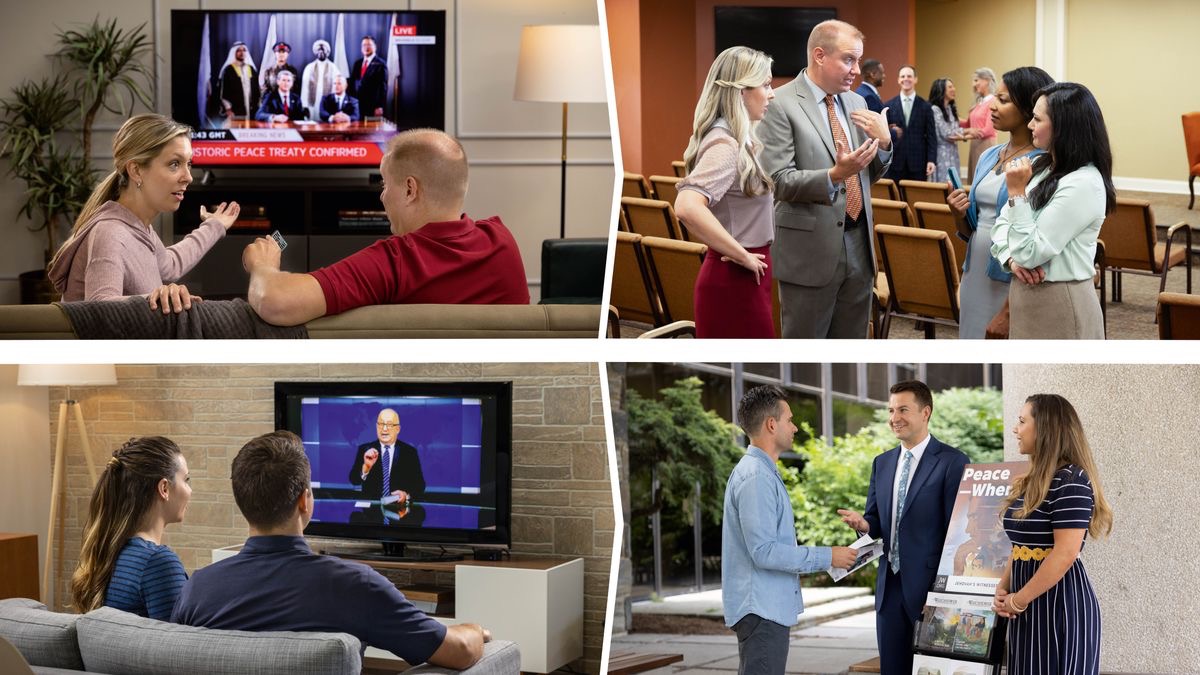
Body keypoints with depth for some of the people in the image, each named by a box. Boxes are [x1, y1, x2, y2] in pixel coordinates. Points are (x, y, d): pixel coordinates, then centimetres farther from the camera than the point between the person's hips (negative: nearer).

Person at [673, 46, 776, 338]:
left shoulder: (739, 140, 10)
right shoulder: (725, 144, -19)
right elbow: (688, 207, -34)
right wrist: (742, 256, -24)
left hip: (742, 279, 10)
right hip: (735, 280, -10)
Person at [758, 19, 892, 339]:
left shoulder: (856, 103, 11)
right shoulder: (780, 105, -11)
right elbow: (780, 181, -16)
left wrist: (883, 142, -3)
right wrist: (834, 175, -32)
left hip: (858, 247, 7)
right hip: (809, 250, -6)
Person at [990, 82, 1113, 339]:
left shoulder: (1083, 184, -20)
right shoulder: (1040, 166, 8)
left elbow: (1030, 253, -20)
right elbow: (1002, 224, 9)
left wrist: (1017, 193, -19)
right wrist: (1011, 259, -9)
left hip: (1059, 304, -8)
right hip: (1026, 296, 8)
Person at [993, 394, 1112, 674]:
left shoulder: (1070, 480, -15)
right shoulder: (1031, 483, 14)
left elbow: (1065, 553, -21)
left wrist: (1018, 599, -15)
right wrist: (1002, 589, 3)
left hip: (1060, 604, -9)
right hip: (1028, 608, 9)